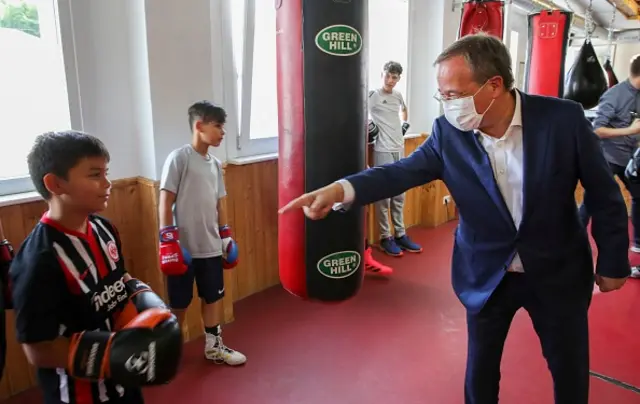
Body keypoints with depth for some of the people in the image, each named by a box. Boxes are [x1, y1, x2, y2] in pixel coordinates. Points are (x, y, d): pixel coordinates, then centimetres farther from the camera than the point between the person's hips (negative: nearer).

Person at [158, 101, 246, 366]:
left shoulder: (215, 164, 9)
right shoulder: (179, 158, -11)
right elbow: (165, 202, -12)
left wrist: (227, 238, 13)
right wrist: (168, 242, -16)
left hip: (211, 247, 6)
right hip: (184, 247, -6)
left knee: (214, 296, 15)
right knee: (179, 302, 9)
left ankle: (214, 346, 31)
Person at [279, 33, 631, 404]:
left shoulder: (564, 119, -18)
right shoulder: (448, 132, -14)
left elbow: (604, 194, -7)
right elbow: (404, 172, -15)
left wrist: (612, 262, -1)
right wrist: (341, 189, -32)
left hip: (557, 272, 0)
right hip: (487, 275, 1)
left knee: (571, 372, 20)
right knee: (480, 370, 18)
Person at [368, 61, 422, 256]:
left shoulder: (398, 95, 12)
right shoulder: (373, 95, -8)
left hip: (399, 149, 7)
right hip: (383, 151, -7)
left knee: (399, 195, 11)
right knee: (383, 195, -2)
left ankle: (400, 234, 21)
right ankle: (385, 237, 8)